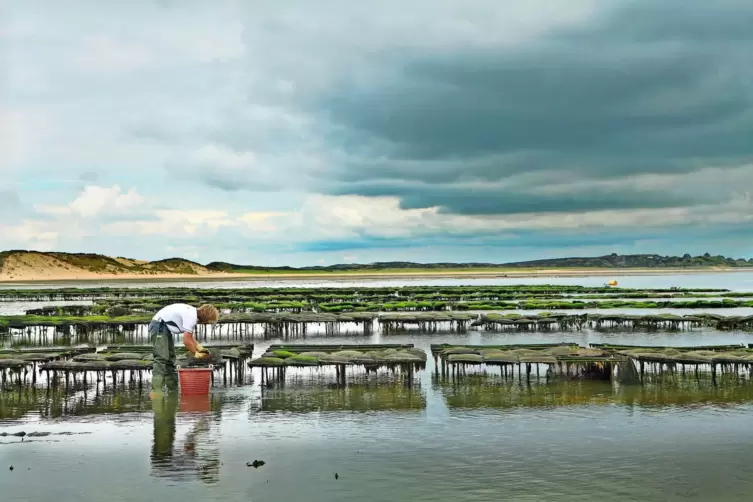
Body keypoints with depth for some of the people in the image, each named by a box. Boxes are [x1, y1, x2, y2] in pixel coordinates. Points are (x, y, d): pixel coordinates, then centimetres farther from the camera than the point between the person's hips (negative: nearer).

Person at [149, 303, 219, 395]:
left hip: (165, 328, 11)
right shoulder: (191, 316, -22)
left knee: (170, 359, 12)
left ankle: (173, 389, 17)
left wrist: (200, 348, 7)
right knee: (162, 358, -19)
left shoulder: (193, 313, 9)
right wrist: (196, 353, -8)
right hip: (159, 326, -11)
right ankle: (156, 390, -26)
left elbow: (190, 336, 18)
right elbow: (186, 341, -22)